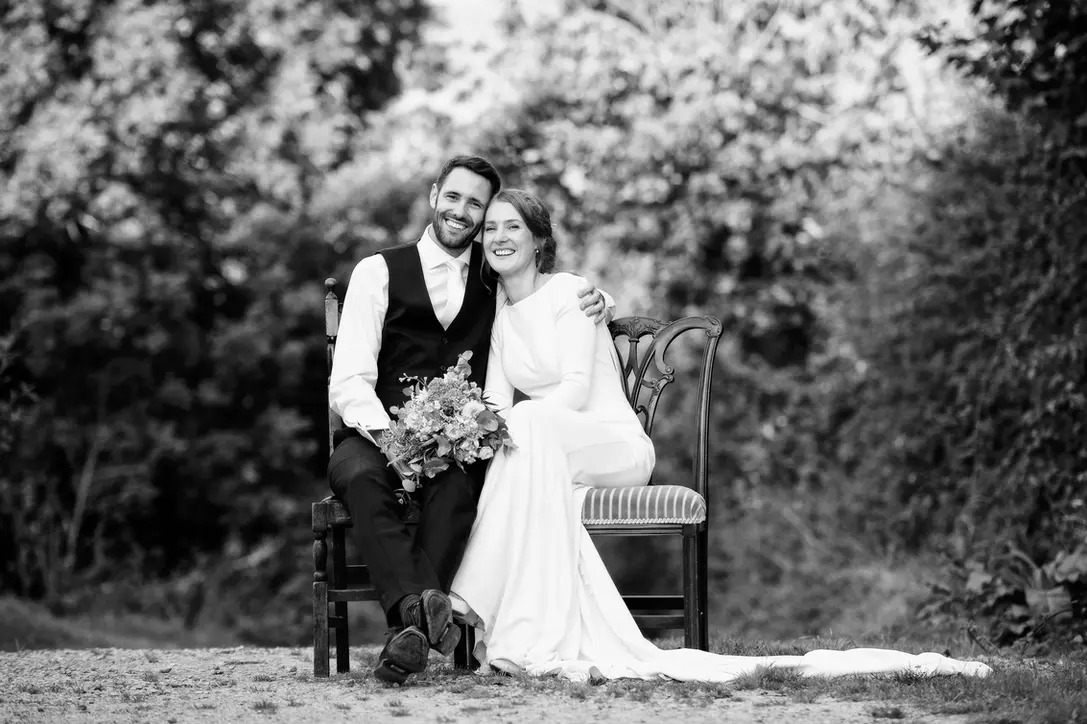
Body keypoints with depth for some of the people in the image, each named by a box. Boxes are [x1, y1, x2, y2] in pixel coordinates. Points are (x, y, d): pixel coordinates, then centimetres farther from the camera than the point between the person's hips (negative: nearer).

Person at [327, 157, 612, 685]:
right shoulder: (379, 271, 8)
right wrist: (387, 432, -20)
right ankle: (422, 606, -51)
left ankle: (411, 626, -44)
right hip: (374, 437, -1)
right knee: (362, 479, -37)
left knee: (457, 485, -36)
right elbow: (348, 381, 0)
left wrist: (594, 301, 3)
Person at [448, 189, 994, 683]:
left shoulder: (568, 293, -1)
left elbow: (577, 389, -12)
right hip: (549, 456, 5)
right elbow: (496, 405, 4)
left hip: (617, 444, -5)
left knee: (530, 428, -36)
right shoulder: (501, 320, 17)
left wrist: (513, 423, -26)